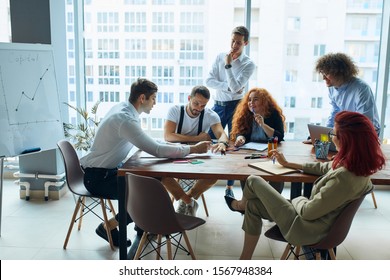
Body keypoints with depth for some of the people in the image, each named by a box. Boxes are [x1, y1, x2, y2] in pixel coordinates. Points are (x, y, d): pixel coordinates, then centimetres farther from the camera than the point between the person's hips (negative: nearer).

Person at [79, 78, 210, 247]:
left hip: (109, 169, 9)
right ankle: (109, 227, 3)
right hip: (97, 177, -9)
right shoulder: (125, 119, -27)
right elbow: (156, 150, -31)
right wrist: (193, 149, -22)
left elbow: (148, 143, 12)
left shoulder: (123, 108, 3)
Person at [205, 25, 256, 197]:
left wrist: (228, 65, -19)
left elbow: (235, 87, -18)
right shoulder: (220, 57, 4)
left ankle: (230, 186, 14)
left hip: (236, 106, -3)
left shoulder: (249, 65, -6)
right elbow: (208, 81, -5)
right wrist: (228, 87, -16)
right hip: (218, 105, 3)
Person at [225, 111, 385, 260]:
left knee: (253, 181, 3)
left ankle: (241, 205, 39)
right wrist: (288, 164, 22)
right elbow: (324, 167, 13)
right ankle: (245, 260, 29)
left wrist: (298, 200, -1)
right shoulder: (359, 164, -7)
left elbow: (307, 212, -25)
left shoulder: (343, 178, -34)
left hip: (306, 230, -8)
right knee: (253, 206, 18)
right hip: (318, 217, 9)